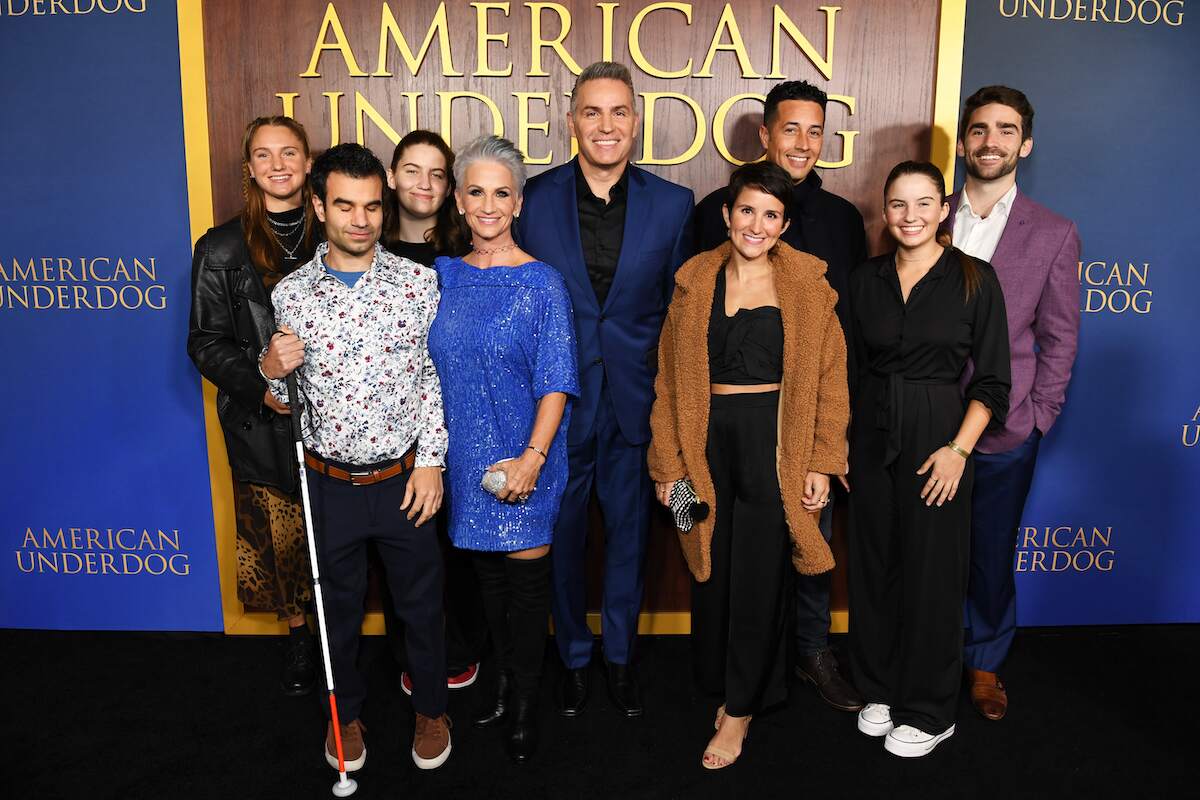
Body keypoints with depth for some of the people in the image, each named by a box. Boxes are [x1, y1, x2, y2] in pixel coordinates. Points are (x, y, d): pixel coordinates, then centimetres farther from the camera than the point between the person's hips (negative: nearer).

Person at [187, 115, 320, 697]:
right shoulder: (222, 249, 1)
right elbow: (206, 342, 0)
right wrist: (260, 387, -14)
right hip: (262, 423, 0)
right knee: (278, 538, 9)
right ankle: (297, 637, 32)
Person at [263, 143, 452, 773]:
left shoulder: (419, 283, -6)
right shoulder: (290, 294, -3)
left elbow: (436, 378, -3)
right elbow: (283, 397, 6)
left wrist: (431, 462, -8)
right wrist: (272, 371, -17)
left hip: (405, 478, -1)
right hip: (330, 483, 1)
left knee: (420, 601, 16)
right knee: (338, 603, 19)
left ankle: (431, 707, 40)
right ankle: (345, 710, 43)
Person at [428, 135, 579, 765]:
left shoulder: (542, 283, -9)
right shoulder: (445, 274, 4)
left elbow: (556, 383, -11)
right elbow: (431, 365, 11)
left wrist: (533, 456, -19)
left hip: (523, 459, -4)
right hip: (466, 454, 4)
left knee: (525, 572, 6)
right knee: (487, 572, 16)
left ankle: (525, 701, 25)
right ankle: (503, 681, 36)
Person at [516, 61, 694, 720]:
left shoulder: (671, 203, -1)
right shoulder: (534, 198, -3)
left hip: (635, 399, 1)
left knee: (629, 532, 14)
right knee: (562, 534, 13)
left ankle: (620, 656, 36)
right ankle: (574, 658, 36)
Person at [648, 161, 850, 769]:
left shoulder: (806, 285, 0)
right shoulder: (695, 283, 6)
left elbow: (829, 378, -1)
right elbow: (671, 380, 5)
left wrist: (821, 463, -7)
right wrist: (668, 465, 2)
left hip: (775, 444, -2)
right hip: (707, 441, 2)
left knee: (759, 575, 5)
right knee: (712, 570, 11)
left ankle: (741, 708, 23)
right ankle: (725, 684, 33)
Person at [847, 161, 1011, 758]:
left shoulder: (974, 279, -5)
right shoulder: (866, 279, 5)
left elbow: (992, 382, -5)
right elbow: (852, 368, 10)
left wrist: (958, 449, -14)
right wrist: (842, 440, 5)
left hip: (937, 435, -3)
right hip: (871, 435, 4)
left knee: (931, 570, 4)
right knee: (875, 562, 11)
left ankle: (929, 712, 22)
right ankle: (880, 690, 31)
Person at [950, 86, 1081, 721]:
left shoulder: (1054, 234, 1)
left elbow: (1059, 339, 3)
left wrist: (1035, 419, -4)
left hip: (1004, 430, -1)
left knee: (992, 554, 12)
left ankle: (985, 663, 32)